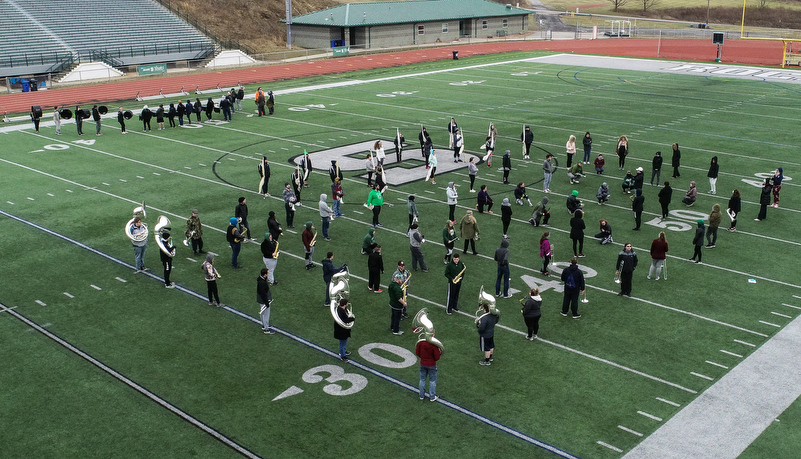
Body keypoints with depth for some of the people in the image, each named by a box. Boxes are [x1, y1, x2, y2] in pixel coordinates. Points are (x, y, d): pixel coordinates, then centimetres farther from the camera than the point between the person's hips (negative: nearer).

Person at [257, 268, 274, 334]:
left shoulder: (260, 277, -4)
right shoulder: (262, 283, -35)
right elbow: (263, 294, -27)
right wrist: (267, 303, -18)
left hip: (260, 299, 10)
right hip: (263, 301, -10)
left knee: (263, 313, 26)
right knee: (266, 314, 6)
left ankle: (264, 325, 44)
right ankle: (267, 329, 20)